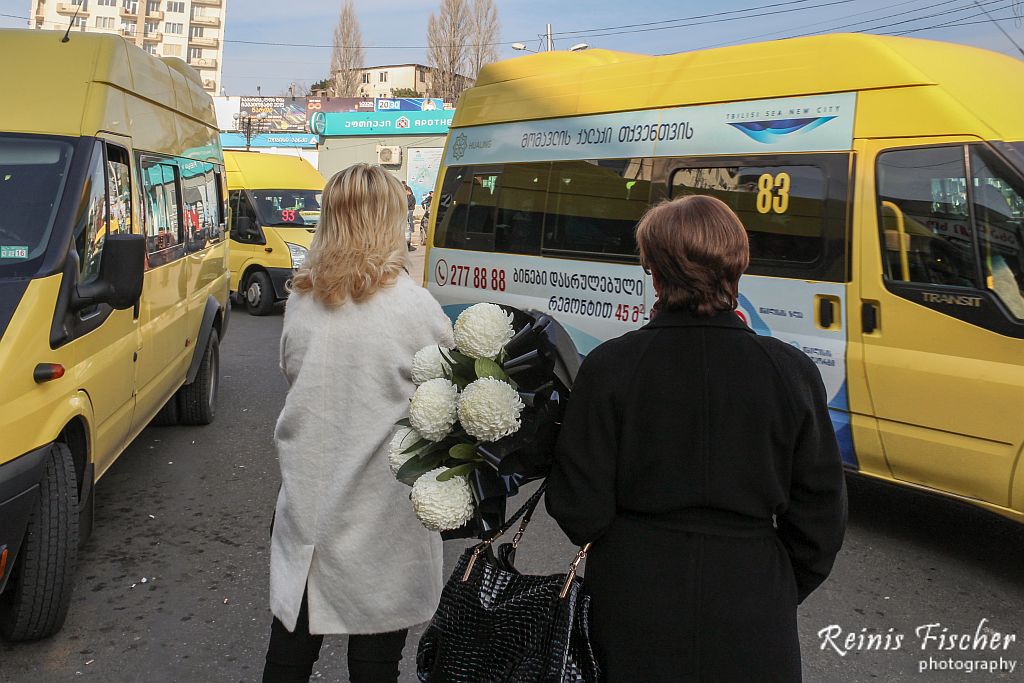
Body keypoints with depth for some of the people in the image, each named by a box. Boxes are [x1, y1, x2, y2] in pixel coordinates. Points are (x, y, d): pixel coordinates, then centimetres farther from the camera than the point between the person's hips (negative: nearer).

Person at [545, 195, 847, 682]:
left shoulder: (610, 367, -15)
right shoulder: (791, 371, -11)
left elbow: (580, 513, -11)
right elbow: (820, 515, -2)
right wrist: (784, 594, 15)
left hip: (634, 608, 0)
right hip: (752, 614, 1)